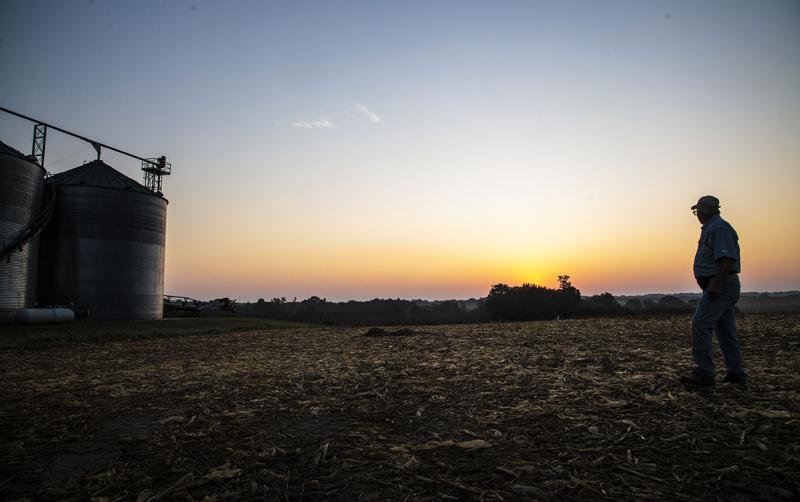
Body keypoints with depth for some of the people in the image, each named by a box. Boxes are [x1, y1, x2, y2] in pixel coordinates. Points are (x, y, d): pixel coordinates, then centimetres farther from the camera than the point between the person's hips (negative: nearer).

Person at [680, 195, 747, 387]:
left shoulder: (718, 228, -11)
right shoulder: (711, 228, 22)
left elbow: (727, 259, -23)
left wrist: (716, 284, -26)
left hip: (721, 286, -11)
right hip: (724, 287, 11)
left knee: (701, 325, -13)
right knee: (726, 331, 12)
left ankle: (704, 373, -12)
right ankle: (736, 375, 17)